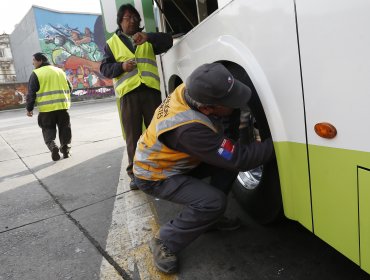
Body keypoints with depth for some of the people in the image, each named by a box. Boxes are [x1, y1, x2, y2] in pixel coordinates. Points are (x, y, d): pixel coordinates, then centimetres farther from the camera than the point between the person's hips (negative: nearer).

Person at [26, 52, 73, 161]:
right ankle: (65, 148, 13)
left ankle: (53, 146, -12)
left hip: (46, 108, -3)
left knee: (48, 130, 8)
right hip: (62, 106, 3)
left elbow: (31, 93, -5)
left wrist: (29, 108, 2)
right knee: (64, 128, 13)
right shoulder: (60, 71, 12)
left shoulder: (36, 74, -2)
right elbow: (70, 87, 15)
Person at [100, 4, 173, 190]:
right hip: (128, 92, -1)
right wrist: (121, 66, -12)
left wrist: (148, 37, -14)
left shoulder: (147, 39, 22)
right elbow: (104, 69, 9)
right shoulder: (112, 43, 18)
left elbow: (167, 41, 4)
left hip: (150, 89, 1)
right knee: (132, 135, -2)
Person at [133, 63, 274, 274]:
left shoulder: (191, 91, -17)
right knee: (213, 202, -25)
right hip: (155, 176, -8)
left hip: (173, 160, 8)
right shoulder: (189, 128, -40)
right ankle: (165, 244, -3)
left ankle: (209, 218, 13)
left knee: (227, 161, -4)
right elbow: (239, 159, -32)